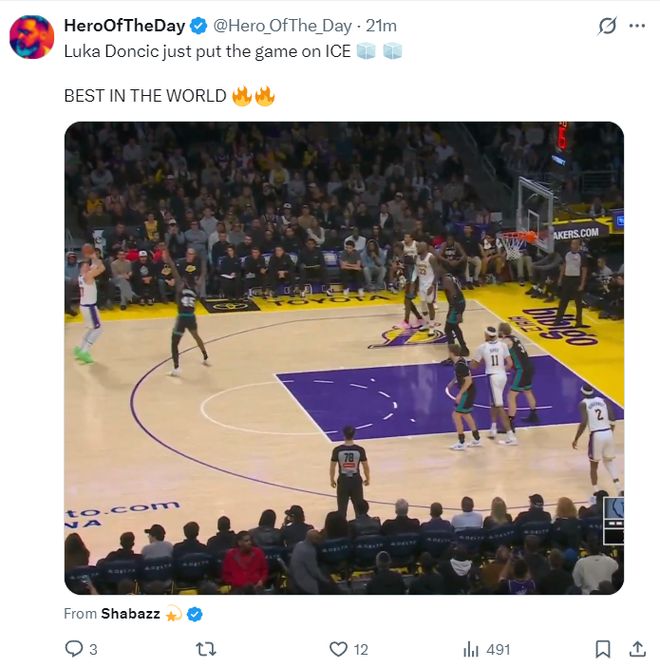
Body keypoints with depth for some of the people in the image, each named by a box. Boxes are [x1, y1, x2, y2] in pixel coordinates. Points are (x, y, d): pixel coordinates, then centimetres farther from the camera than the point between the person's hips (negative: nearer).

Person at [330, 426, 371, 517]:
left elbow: (332, 467, -5)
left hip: (343, 480, 0)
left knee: (342, 508, 11)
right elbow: (365, 466, -3)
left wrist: (332, 480, 11)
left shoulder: (337, 450, -13)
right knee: (359, 507, 15)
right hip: (356, 480, 0)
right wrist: (367, 479, 14)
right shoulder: (360, 450, -12)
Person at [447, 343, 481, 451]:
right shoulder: (459, 361, 4)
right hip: (467, 392, 10)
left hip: (467, 392, -10)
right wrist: (453, 382, 17)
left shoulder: (460, 365, -25)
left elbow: (468, 381, -26)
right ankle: (477, 440, 30)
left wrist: (460, 394, -23)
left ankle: (461, 443, 2)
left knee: (456, 415, -5)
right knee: (465, 414, 21)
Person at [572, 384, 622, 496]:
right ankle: (619, 489, 11)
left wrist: (576, 439, -6)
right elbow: (612, 420, 5)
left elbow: (583, 423, -14)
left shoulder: (583, 403, -1)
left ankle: (596, 493, 12)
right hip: (608, 433, 4)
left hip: (596, 435, -4)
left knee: (593, 465, 15)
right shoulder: (603, 400, 12)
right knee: (609, 461, 24)